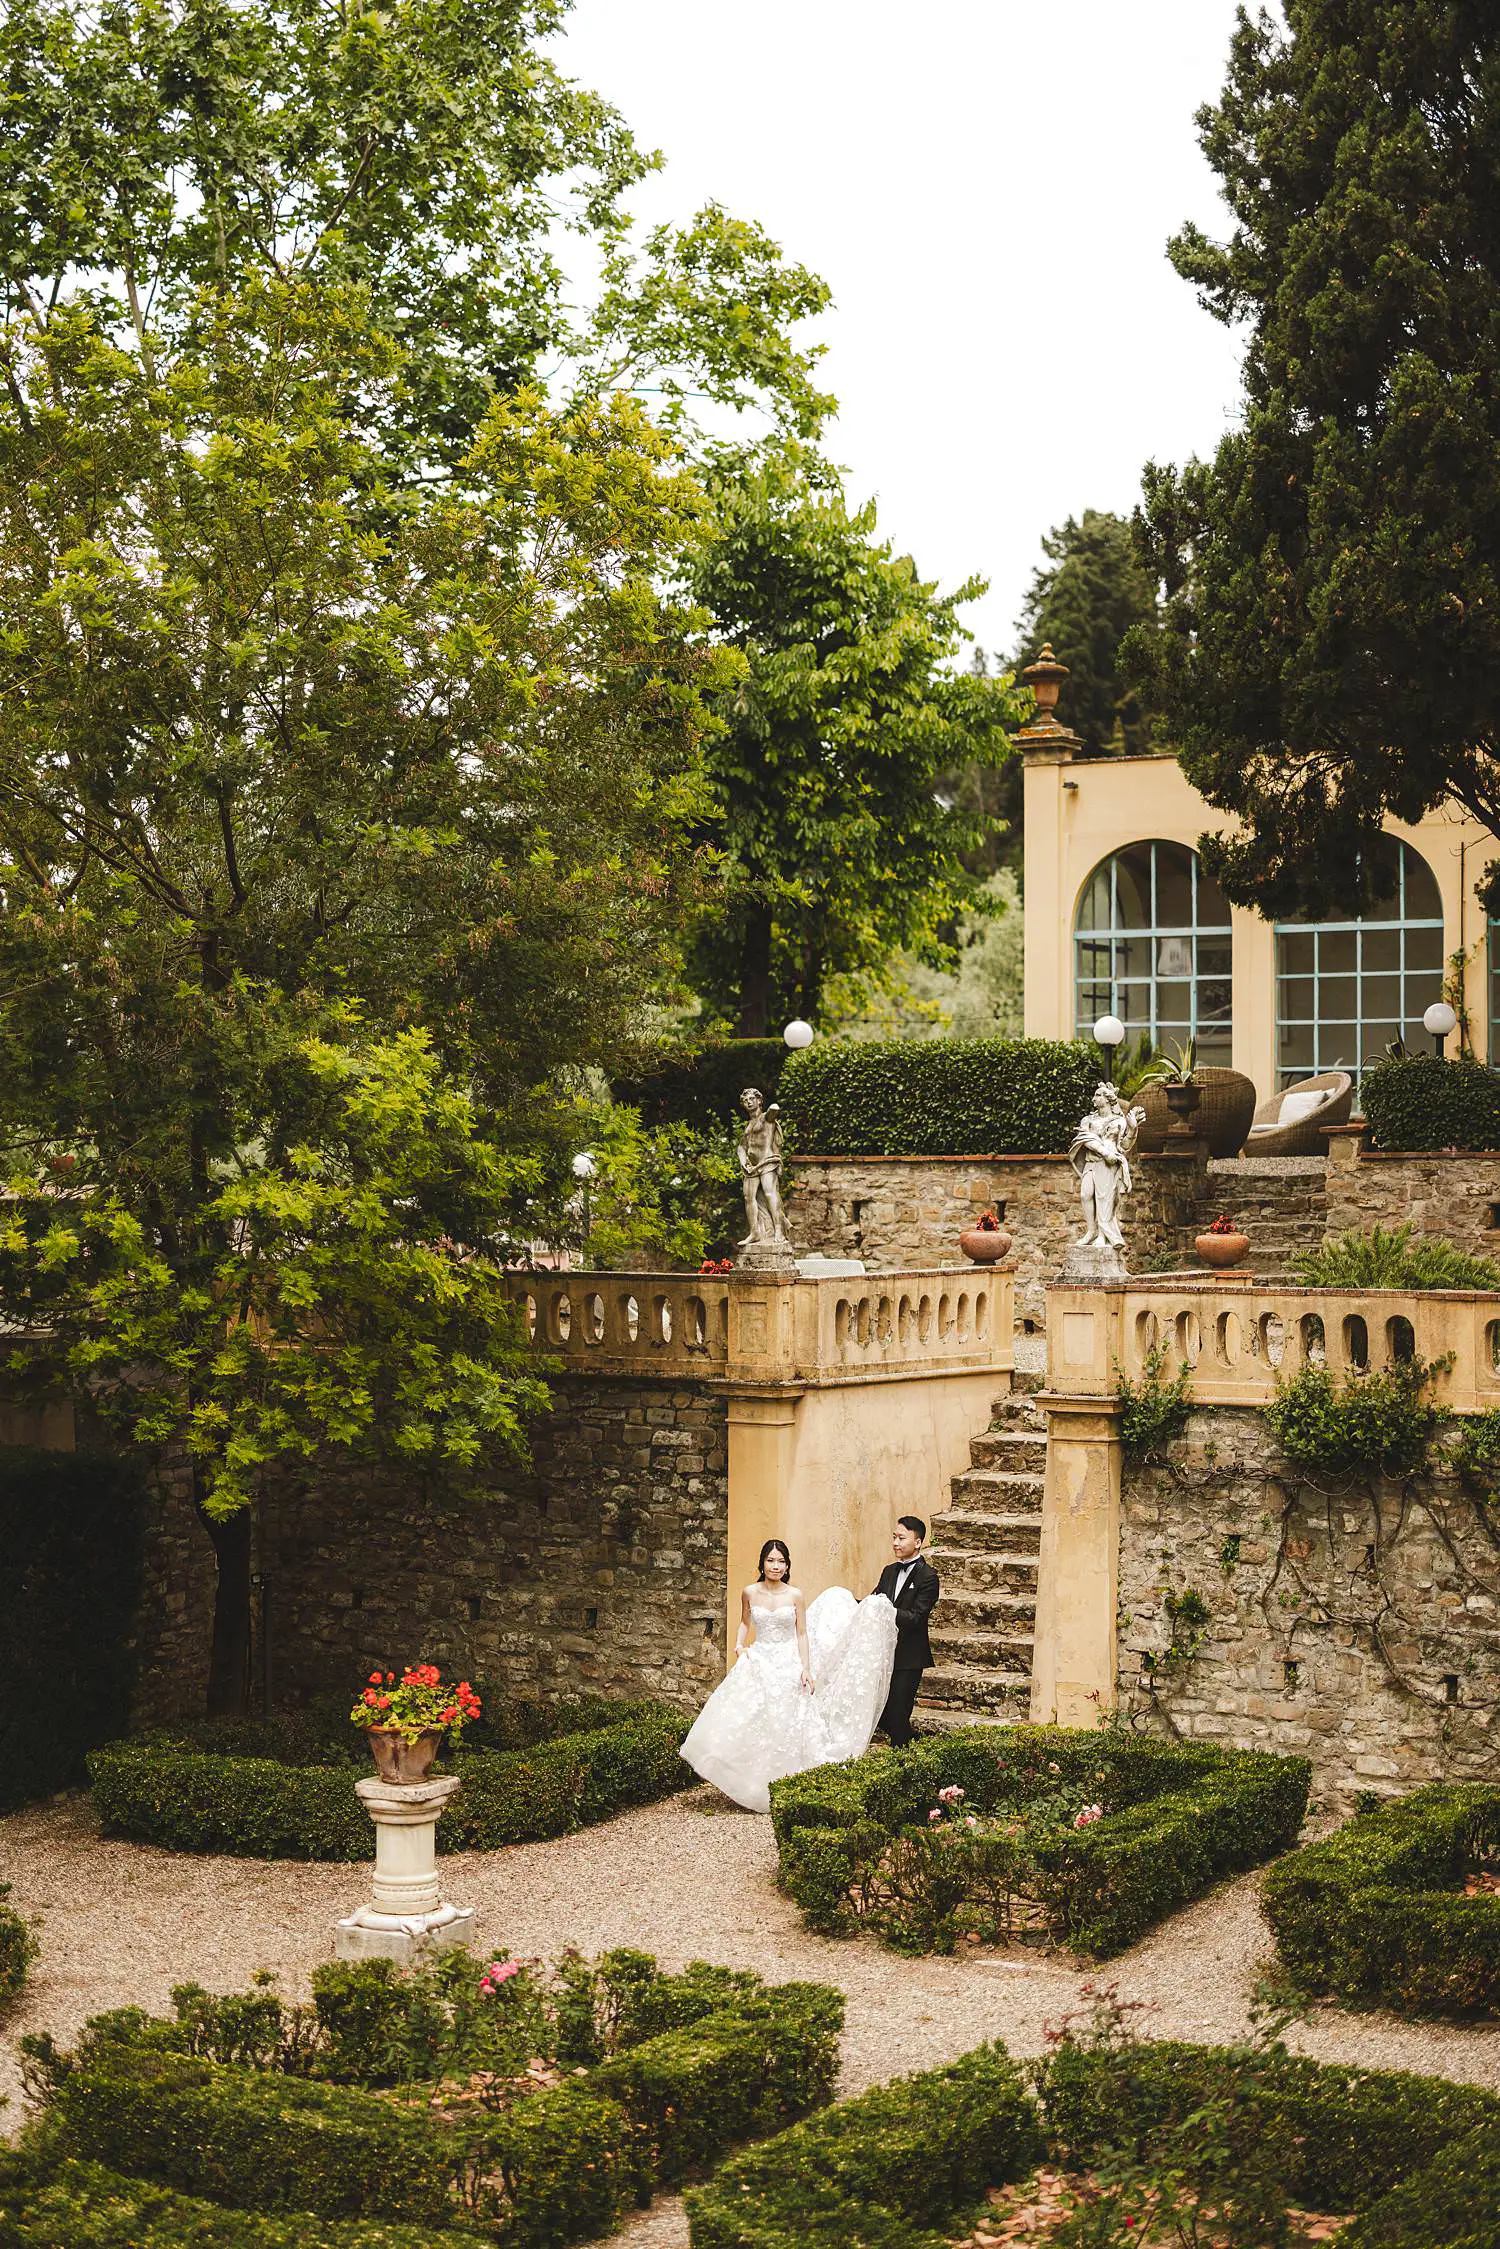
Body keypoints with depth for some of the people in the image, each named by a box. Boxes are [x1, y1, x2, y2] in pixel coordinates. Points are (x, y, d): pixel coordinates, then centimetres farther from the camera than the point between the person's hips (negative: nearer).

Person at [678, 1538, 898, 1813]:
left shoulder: (795, 1595, -2)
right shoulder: (750, 1593, 2)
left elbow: (802, 1634, 1)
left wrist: (806, 1669, -5)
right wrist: (739, 1646, 0)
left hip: (789, 1666, -1)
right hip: (759, 1664, 1)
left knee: (788, 1724, 0)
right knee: (752, 1724, -6)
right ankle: (755, 1785, 4)